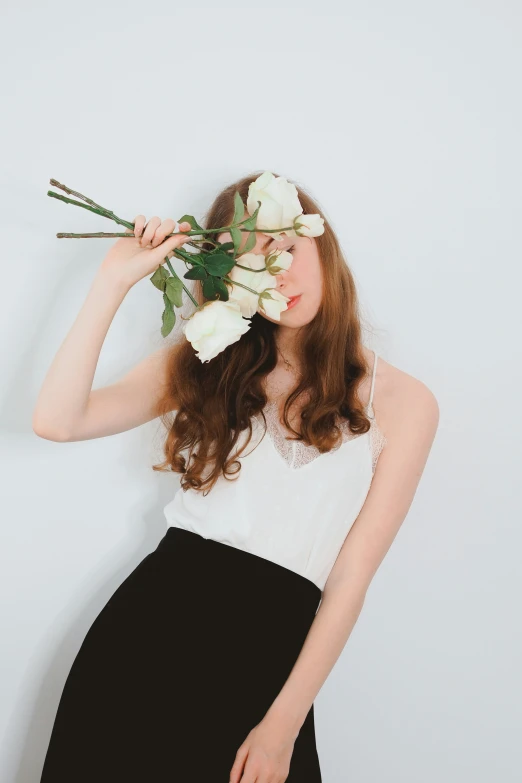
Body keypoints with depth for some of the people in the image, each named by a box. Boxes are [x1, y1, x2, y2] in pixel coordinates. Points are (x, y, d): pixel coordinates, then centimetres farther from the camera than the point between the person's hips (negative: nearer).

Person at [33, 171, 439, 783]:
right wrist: (114, 280, -9)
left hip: (266, 650, -2)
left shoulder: (402, 403, 0)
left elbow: (350, 578, -3)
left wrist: (283, 724, -8)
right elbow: (57, 421, -5)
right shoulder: (206, 365, 7)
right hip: (149, 616, 2)